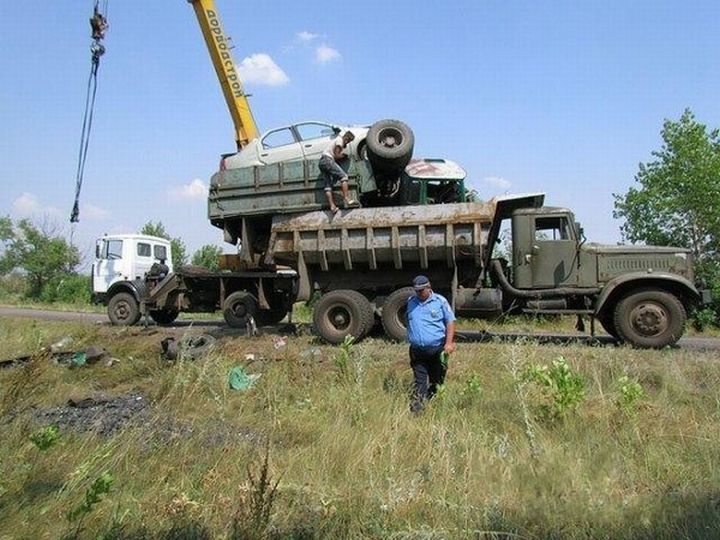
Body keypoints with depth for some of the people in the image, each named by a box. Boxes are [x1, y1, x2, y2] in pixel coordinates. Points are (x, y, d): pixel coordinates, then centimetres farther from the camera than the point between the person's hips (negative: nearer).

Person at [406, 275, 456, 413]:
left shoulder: (440, 301, -1)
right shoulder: (411, 302, 9)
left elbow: (450, 322, -1)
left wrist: (449, 342, -10)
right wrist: (411, 340, 18)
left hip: (437, 349, -2)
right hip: (417, 350, 2)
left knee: (437, 380, 10)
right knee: (420, 380, 0)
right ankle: (416, 407, -1)